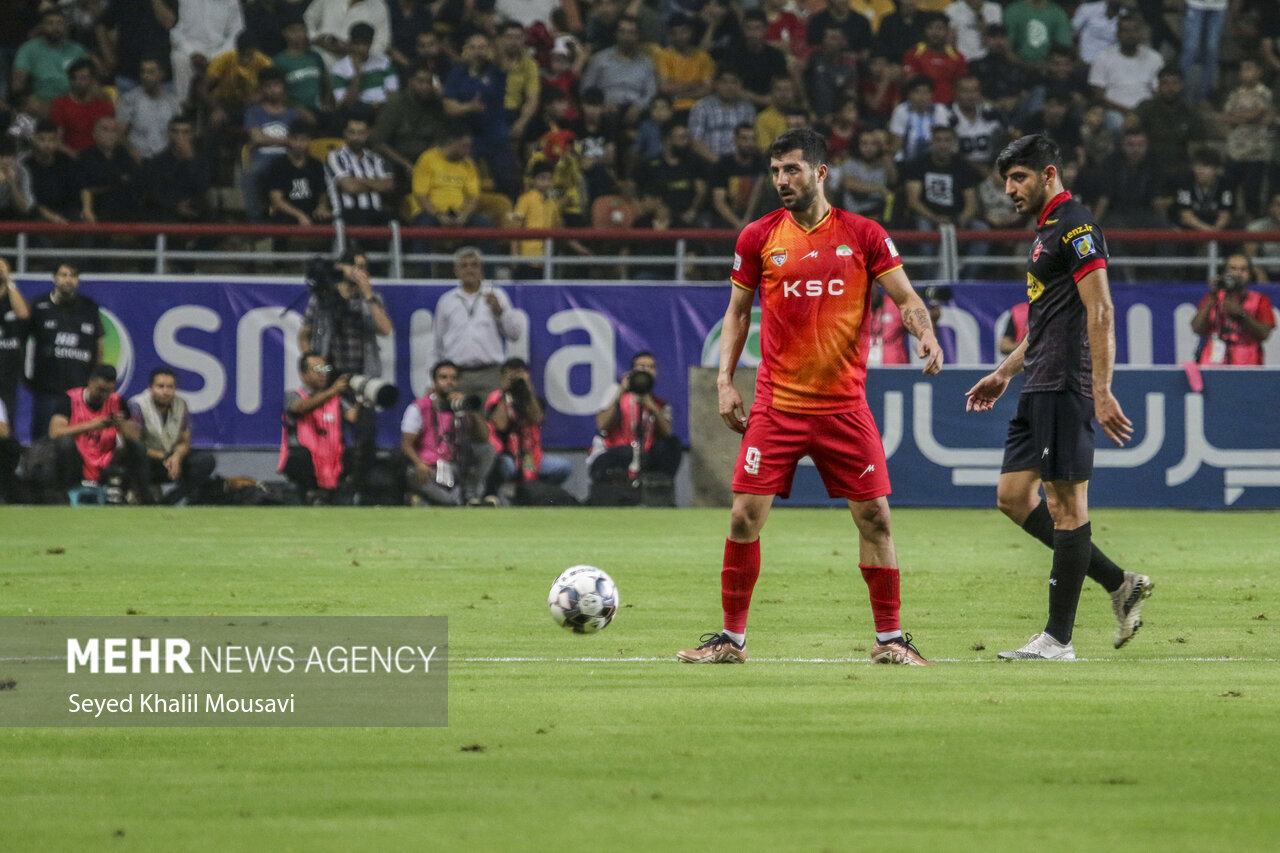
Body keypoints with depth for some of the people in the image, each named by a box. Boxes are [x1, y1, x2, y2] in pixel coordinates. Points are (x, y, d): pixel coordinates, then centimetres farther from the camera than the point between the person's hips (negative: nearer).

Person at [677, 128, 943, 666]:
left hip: (844, 405, 0)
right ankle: (732, 637, 4)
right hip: (776, 405, 0)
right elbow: (737, 313, 13)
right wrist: (725, 380, 3)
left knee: (874, 516, -1)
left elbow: (906, 299, 2)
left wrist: (925, 334, -19)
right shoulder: (758, 238, 4)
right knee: (746, 516, -6)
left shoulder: (863, 236, 1)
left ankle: (889, 638, 10)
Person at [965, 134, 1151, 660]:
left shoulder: (1075, 227, -11)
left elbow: (1100, 313, -18)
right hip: (1040, 389, 10)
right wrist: (1004, 373, 30)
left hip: (1066, 387, -10)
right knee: (1014, 497, 8)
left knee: (1066, 504, -7)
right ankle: (1119, 584, 13)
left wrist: (1102, 392, -23)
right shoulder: (1047, 231, 20)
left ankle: (1058, 638, -5)